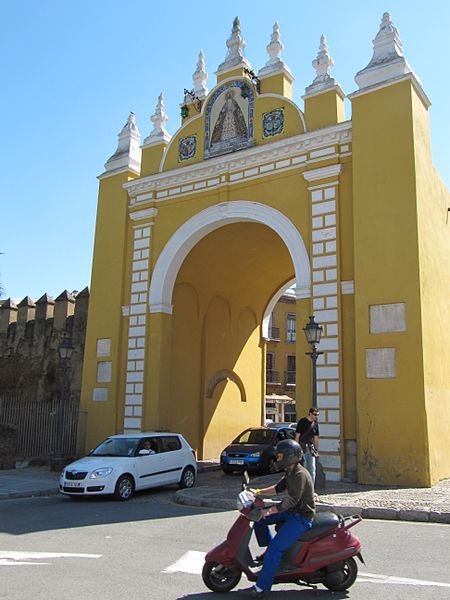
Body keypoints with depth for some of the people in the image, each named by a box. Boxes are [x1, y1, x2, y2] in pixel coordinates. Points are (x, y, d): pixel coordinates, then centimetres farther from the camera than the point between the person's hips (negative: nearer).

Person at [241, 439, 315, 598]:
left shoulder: (300, 475, -22)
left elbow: (292, 500, -30)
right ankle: (268, 549, 22)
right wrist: (258, 492, 5)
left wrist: (269, 511, -33)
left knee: (276, 548, -20)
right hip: (291, 512, 10)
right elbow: (278, 488, 17)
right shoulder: (291, 473, 11)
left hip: (301, 518, -10)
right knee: (260, 520, 10)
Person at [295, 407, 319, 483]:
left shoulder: (315, 424, 9)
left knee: (312, 469, 6)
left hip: (311, 448, 6)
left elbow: (316, 438, 15)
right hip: (302, 447, -5)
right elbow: (297, 436, -7)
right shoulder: (302, 421, -7)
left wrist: (316, 450, 13)